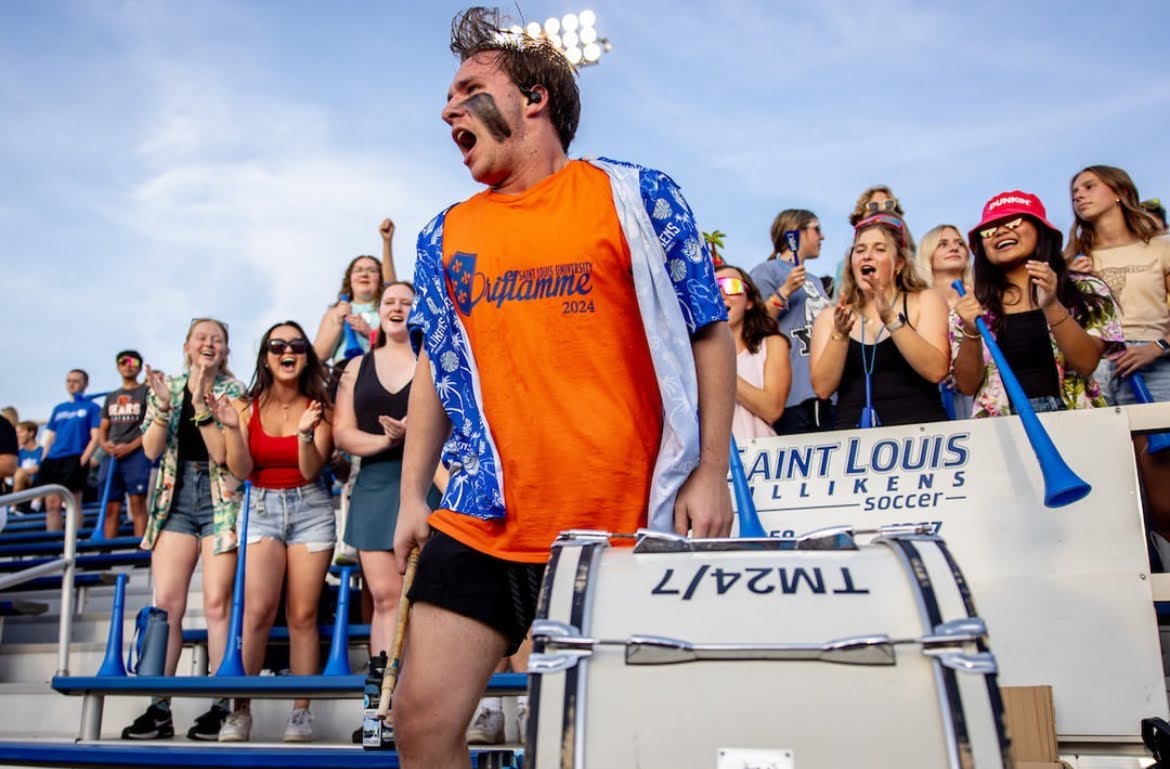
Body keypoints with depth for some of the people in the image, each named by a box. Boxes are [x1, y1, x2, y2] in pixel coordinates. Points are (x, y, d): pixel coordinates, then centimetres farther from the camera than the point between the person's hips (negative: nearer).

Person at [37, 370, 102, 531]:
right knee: (51, 504, 3)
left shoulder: (92, 407, 4)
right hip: (53, 459, 6)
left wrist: (83, 460, -14)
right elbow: (50, 437, 20)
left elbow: (95, 437, -4)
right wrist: (44, 460, 7)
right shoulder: (58, 409, 20)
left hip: (74, 459, -6)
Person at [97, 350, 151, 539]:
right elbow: (102, 428, 21)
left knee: (137, 504, -12)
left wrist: (130, 446, -13)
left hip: (136, 454, -5)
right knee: (111, 507, 3)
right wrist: (104, 444, -2)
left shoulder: (146, 392, 6)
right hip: (111, 456, 5)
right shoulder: (111, 397, 22)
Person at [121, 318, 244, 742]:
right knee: (166, 603, -1)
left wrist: (201, 404, -17)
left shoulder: (234, 392, 1)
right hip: (174, 499, 3)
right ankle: (159, 708, 4)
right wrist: (164, 405, -10)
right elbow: (152, 450, 3)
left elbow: (223, 453, -10)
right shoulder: (167, 387, 11)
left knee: (217, 604, -7)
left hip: (220, 500, -3)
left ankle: (222, 706, -1)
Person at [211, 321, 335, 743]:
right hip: (261, 508, 0)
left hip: (310, 509, 0)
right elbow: (241, 470, -5)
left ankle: (300, 713, 5)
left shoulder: (318, 407, 2)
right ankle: (240, 709, -5)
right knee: (257, 610, -15)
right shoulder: (249, 406, 3)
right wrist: (231, 428, -18)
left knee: (303, 615, 0)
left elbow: (311, 471, -7)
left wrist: (306, 432, -23)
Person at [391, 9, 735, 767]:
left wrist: (711, 474, -6)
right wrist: (412, 496, 10)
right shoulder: (446, 236, 13)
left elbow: (710, 335, 0)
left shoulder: (635, 197, 0)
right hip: (483, 523, 4)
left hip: (624, 521, -3)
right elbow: (435, 372, 17)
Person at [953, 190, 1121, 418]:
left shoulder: (1086, 290, 6)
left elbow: (1086, 364, -5)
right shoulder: (973, 307, 7)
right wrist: (971, 333, -12)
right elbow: (968, 386, 3)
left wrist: (1052, 307, -16)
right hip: (1003, 423, -1)